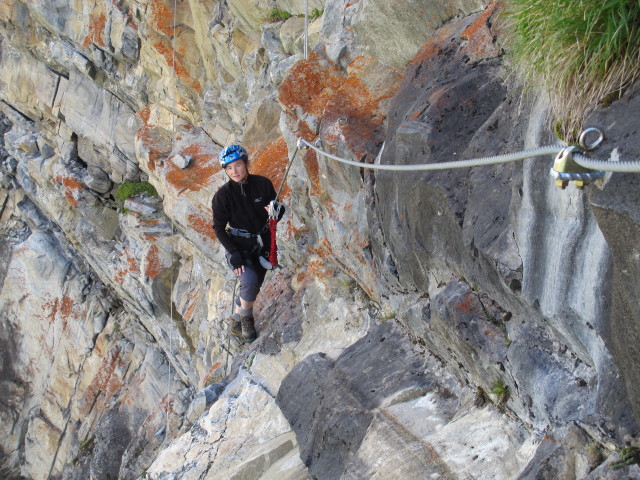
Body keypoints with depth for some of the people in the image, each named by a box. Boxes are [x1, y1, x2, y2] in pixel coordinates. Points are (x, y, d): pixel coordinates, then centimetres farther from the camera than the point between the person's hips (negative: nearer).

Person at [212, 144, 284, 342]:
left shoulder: (262, 184, -10)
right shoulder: (223, 195, -16)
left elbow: (279, 210, 1)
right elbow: (219, 228, -10)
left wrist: (276, 212, -25)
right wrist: (233, 253, -19)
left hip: (263, 243, 4)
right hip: (239, 246, -3)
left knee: (254, 286, 13)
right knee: (250, 281, -27)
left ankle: (237, 317, 40)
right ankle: (245, 317, 1)